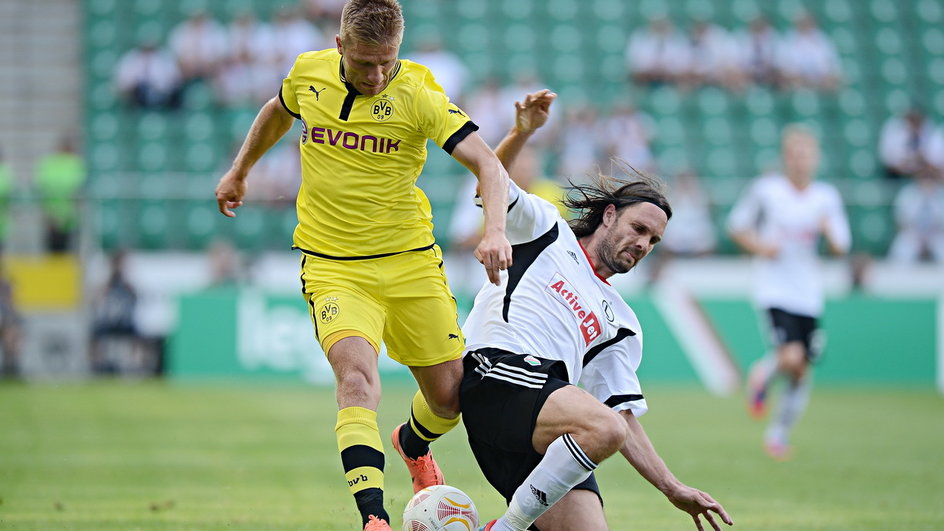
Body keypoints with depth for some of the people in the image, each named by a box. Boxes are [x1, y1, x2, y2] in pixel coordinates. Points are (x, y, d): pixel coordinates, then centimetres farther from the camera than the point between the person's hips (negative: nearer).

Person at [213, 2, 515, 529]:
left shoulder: (417, 93, -13)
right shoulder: (309, 71, -3)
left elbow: (487, 163, -22)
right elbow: (279, 111, 22)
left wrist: (495, 231, -39)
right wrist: (239, 170, 31)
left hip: (411, 262, 0)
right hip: (333, 265, 0)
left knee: (452, 394, 5)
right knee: (357, 374, -26)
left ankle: (414, 444, 42)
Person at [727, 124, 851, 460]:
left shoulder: (827, 198, 3)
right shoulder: (766, 189, -4)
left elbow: (841, 248, 6)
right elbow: (737, 224, 8)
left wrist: (829, 232, -15)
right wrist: (759, 246, -10)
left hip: (808, 293, 4)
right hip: (775, 289, -4)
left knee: (801, 372, 6)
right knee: (791, 358, -24)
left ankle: (779, 433, 27)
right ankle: (762, 375, 12)